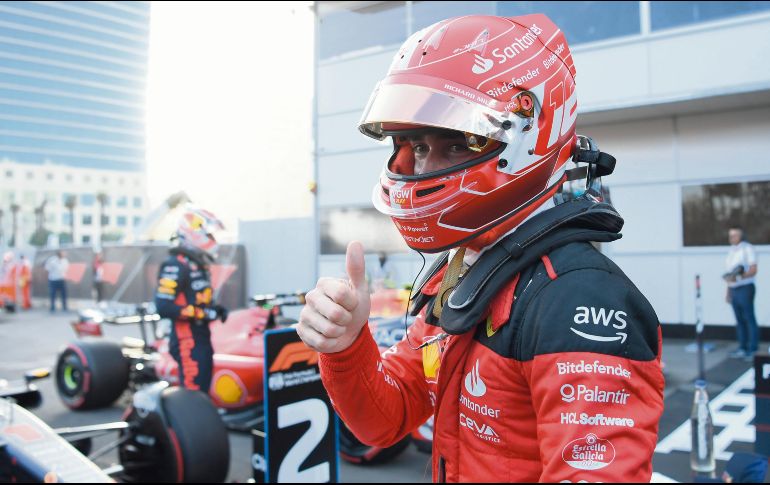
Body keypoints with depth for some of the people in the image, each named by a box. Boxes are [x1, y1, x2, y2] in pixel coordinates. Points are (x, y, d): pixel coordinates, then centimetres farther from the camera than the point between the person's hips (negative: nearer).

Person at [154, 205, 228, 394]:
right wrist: (201, 313, -22)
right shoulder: (175, 265, -16)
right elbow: (163, 306, -24)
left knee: (203, 392, 16)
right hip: (188, 342, -10)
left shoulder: (198, 264, 14)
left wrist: (215, 308, 6)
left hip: (202, 339, 10)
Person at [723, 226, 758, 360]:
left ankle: (753, 350, 0)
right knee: (739, 320, 9)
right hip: (734, 289, 7)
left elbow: (753, 270, -13)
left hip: (745, 288, -7)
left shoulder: (747, 248, -7)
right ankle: (742, 348, 15)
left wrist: (738, 277, -25)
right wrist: (728, 292, 16)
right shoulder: (732, 250, 16)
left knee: (749, 319, -4)